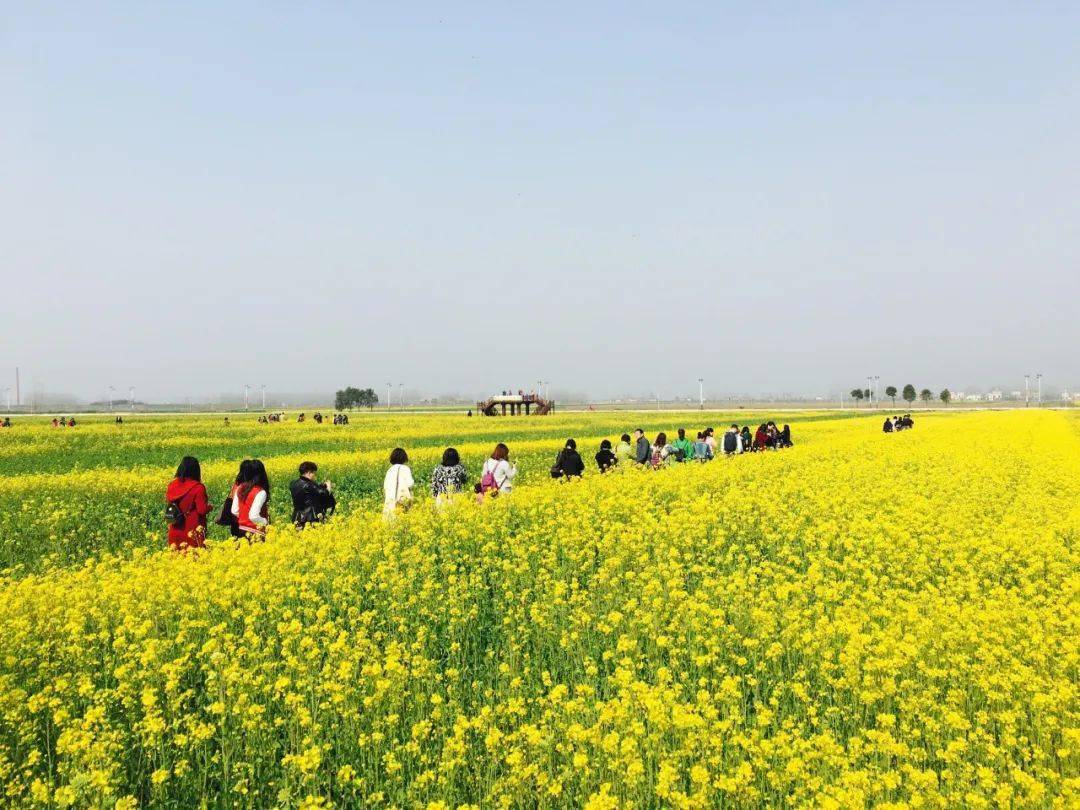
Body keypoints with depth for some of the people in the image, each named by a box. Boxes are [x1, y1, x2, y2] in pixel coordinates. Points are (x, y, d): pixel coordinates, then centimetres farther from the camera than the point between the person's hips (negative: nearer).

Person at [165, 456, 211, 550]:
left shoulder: (172, 485, 0)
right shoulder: (198, 488, -15)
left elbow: (168, 500, 12)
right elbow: (202, 510, -16)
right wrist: (209, 507, 3)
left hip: (176, 531, 5)